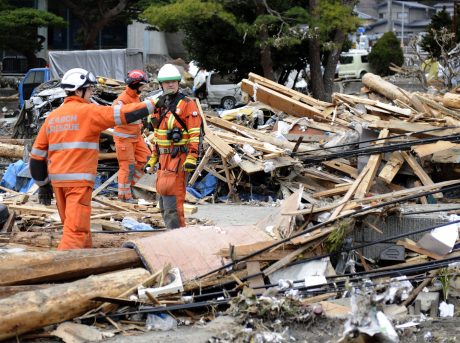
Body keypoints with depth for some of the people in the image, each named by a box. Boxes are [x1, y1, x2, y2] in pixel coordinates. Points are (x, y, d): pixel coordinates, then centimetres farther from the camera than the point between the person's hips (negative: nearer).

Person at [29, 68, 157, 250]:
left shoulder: (53, 116, 12)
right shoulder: (88, 112, -8)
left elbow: (38, 153, 12)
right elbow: (124, 114, -7)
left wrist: (43, 184, 19)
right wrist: (152, 105, 7)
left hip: (57, 179, 7)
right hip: (79, 180, -7)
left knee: (72, 225, 18)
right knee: (76, 229, -9)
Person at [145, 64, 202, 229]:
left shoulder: (187, 104, -8)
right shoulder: (160, 106, 16)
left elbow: (195, 134, -13)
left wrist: (191, 158, -21)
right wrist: (152, 159, 22)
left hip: (178, 157, -9)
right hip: (164, 156, 9)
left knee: (170, 192, -16)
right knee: (163, 193, 13)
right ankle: (173, 229, 23)